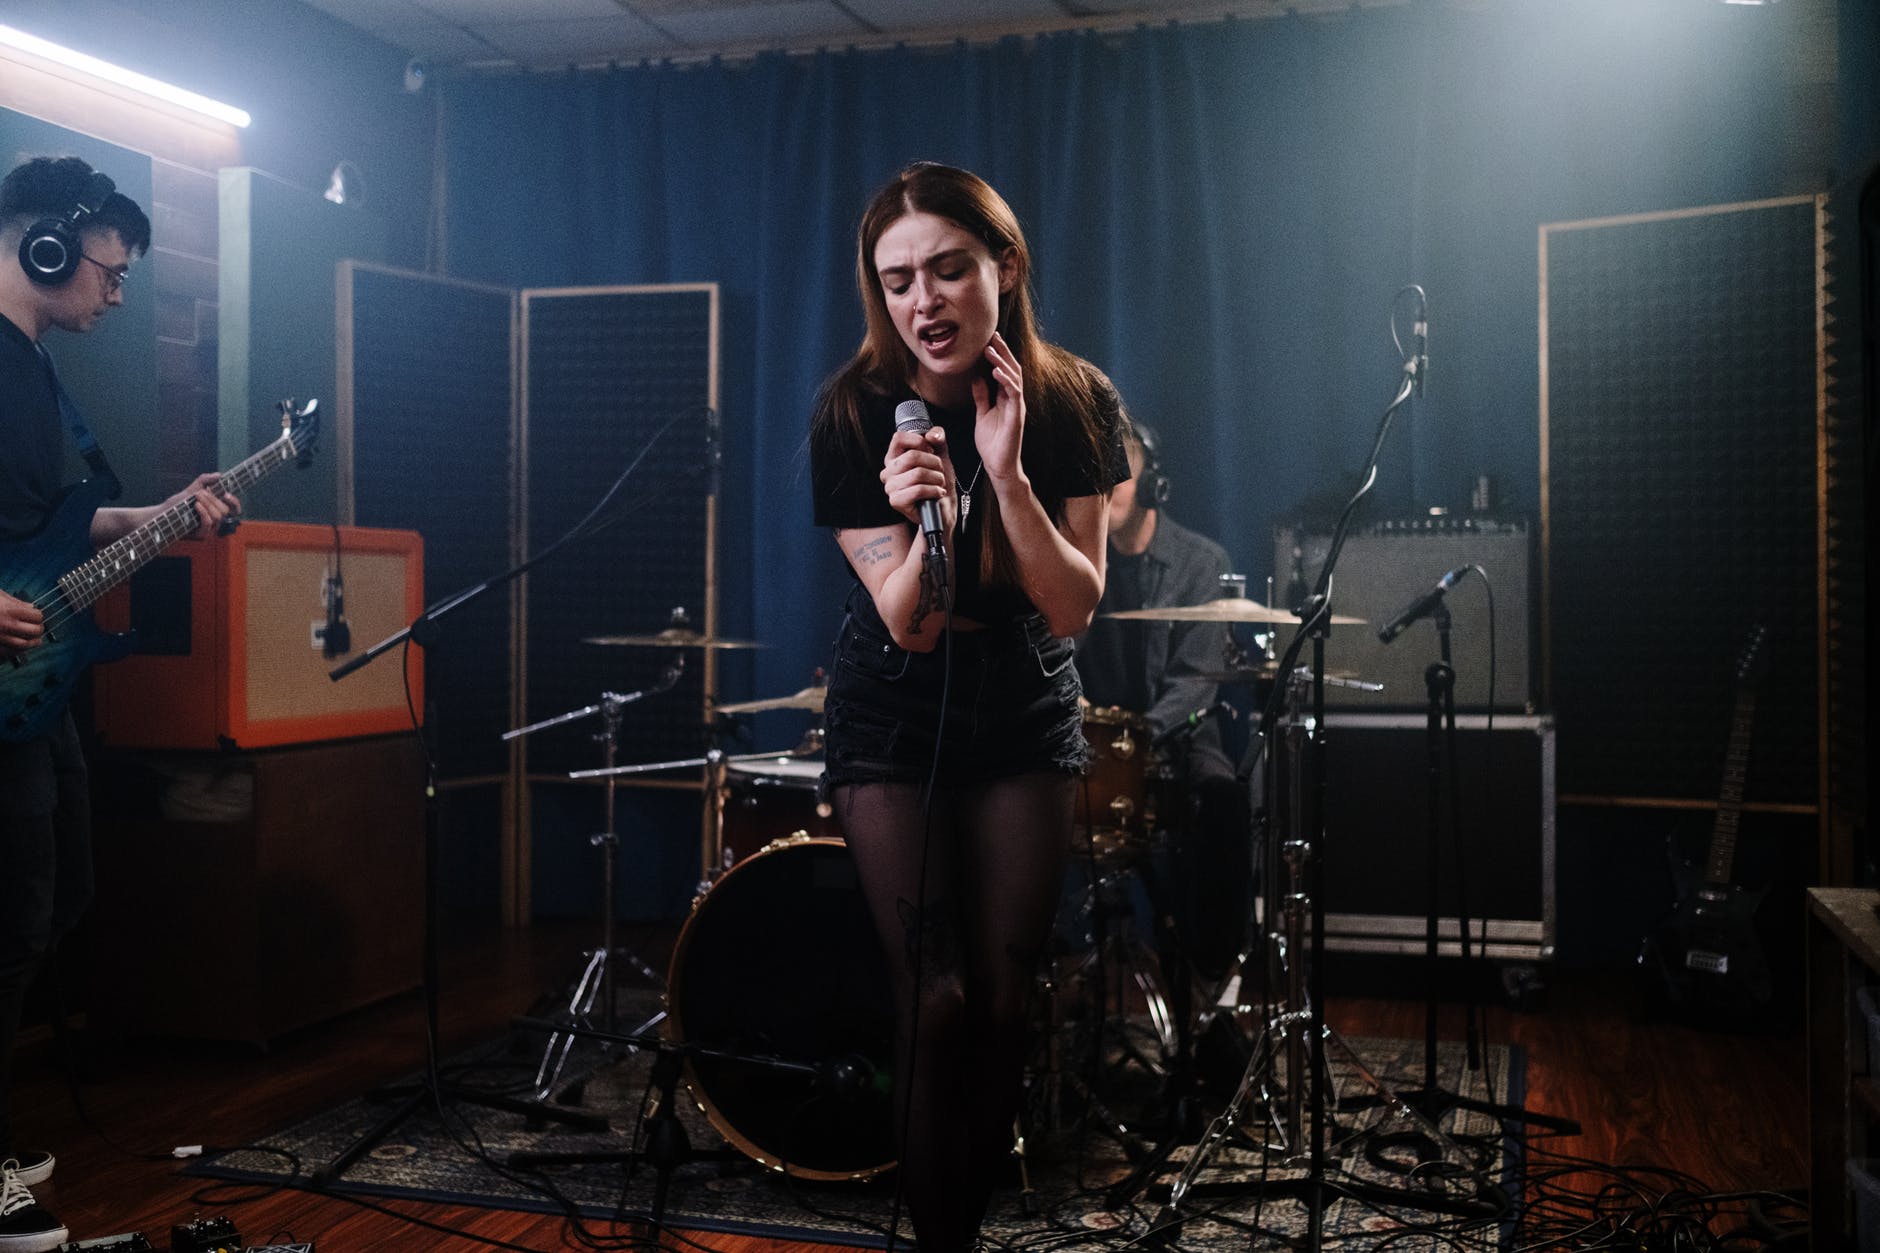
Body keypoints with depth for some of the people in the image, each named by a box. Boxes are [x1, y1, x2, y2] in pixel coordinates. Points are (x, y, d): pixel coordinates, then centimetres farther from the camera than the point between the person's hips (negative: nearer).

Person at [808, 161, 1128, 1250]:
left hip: (1025, 710, 2)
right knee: (937, 997, -6)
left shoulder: (1074, 402, -14)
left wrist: (1007, 474, -31)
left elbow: (1073, 608, -18)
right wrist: (923, 521, -40)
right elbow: (910, 626, -20)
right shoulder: (854, 415, -18)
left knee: (1006, 991, 5)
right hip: (897, 719, -1)